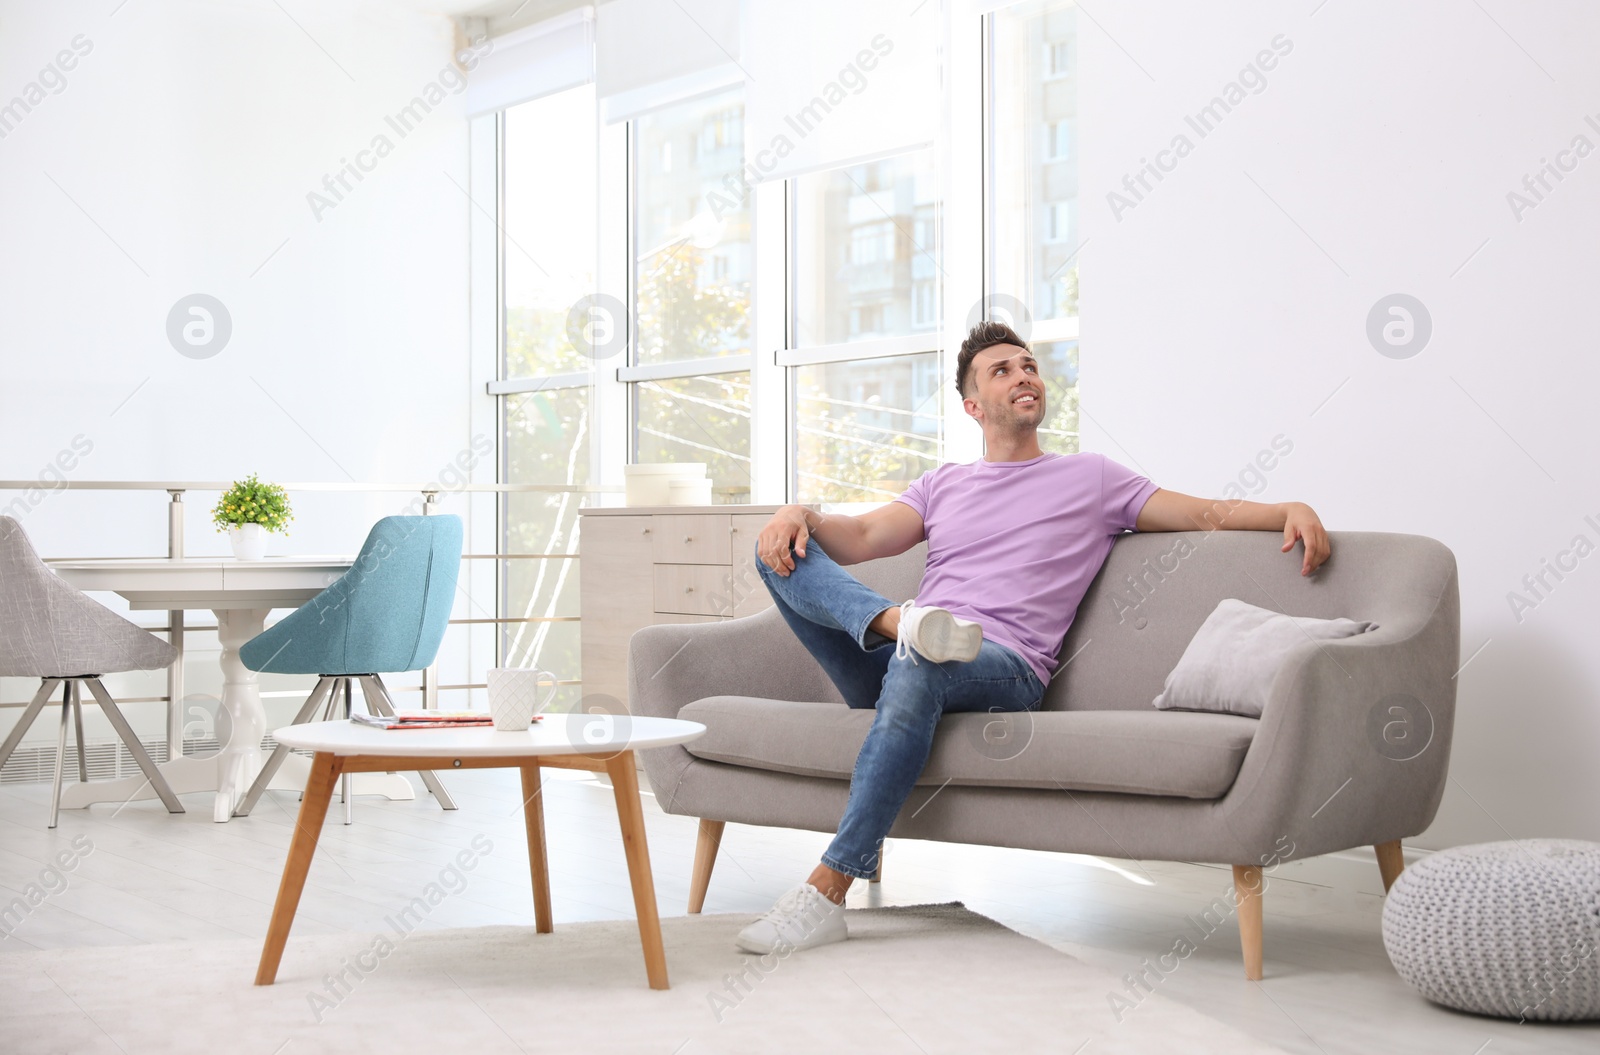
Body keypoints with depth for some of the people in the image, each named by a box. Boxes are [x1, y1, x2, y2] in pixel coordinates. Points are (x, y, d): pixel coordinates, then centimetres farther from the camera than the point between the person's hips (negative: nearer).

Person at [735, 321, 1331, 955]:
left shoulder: (1090, 479, 21)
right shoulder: (941, 485, 28)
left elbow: (1208, 514, 16)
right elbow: (864, 537, 12)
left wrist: (1292, 510, -2)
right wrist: (800, 515, -9)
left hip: (1005, 670, -3)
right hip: (896, 667, 4)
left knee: (919, 665, -41)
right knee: (781, 551, -12)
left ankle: (827, 894, -42)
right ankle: (897, 621, -39)